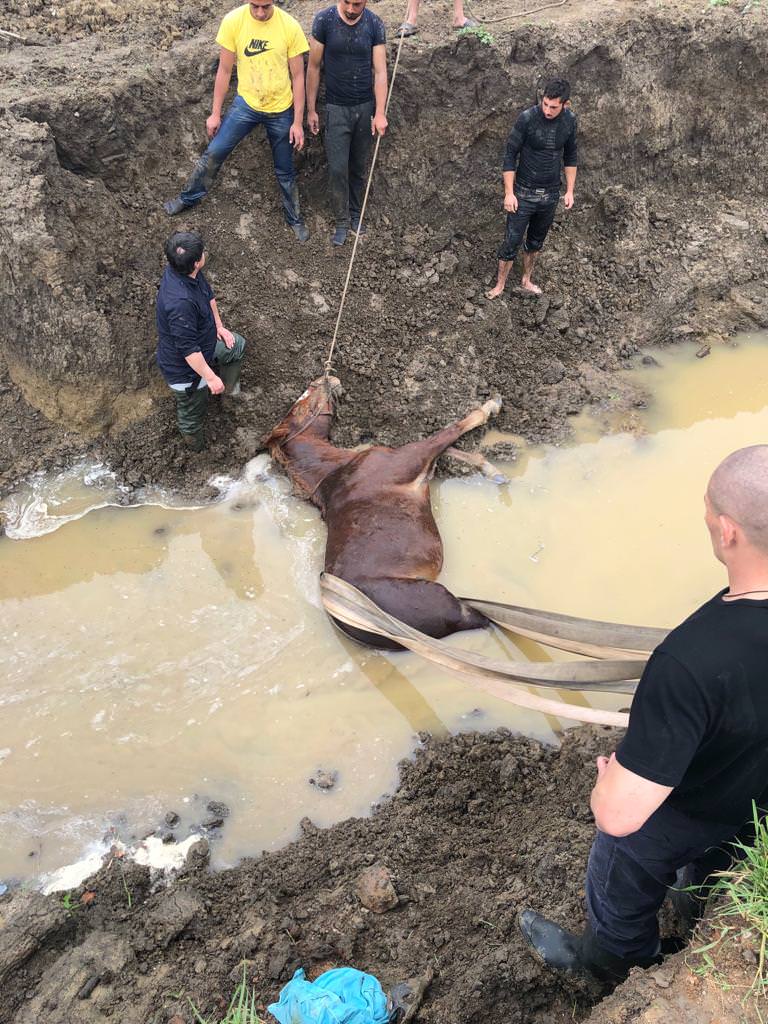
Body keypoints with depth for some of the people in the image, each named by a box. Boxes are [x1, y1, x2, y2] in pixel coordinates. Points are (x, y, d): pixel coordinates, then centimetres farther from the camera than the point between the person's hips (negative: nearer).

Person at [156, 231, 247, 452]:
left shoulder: (189, 273, -16)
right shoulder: (180, 302, -45)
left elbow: (209, 295, 8)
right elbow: (189, 350, -37)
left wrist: (219, 326, 12)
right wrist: (211, 378, -28)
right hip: (185, 370, -9)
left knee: (237, 345, 29)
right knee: (193, 413, 19)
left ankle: (228, 387, 52)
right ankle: (196, 446, 48)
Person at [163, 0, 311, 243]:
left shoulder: (290, 27, -16)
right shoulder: (233, 21, -14)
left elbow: (297, 77, -8)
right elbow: (224, 71, -5)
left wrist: (298, 122, -7)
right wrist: (215, 113, -2)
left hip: (281, 111, -1)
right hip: (246, 103, 1)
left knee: (285, 171, 12)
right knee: (214, 153, 1)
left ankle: (294, 218, 33)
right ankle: (189, 198, 24)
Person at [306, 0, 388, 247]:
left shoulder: (375, 25, -7)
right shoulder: (324, 20, -11)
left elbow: (379, 71, -5)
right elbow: (313, 67, -3)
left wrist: (380, 113, -12)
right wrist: (311, 109, -1)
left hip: (365, 107, 2)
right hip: (336, 108, -1)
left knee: (359, 167, 11)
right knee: (337, 168, -2)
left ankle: (356, 214, 28)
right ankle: (341, 221, 12)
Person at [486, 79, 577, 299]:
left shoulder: (569, 120, -5)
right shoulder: (527, 119, -19)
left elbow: (570, 156, 8)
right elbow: (510, 155, -12)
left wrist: (570, 190, 7)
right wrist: (509, 193, -14)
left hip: (551, 195, 4)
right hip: (523, 193, -4)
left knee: (536, 240, 18)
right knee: (512, 241, 1)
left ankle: (527, 279, 36)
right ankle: (500, 285, 18)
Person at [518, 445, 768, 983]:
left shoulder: (693, 663, -49)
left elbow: (619, 814, -43)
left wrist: (609, 776, -20)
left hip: (679, 816, -5)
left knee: (622, 898, 30)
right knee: (717, 875, 41)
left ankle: (610, 964, 62)